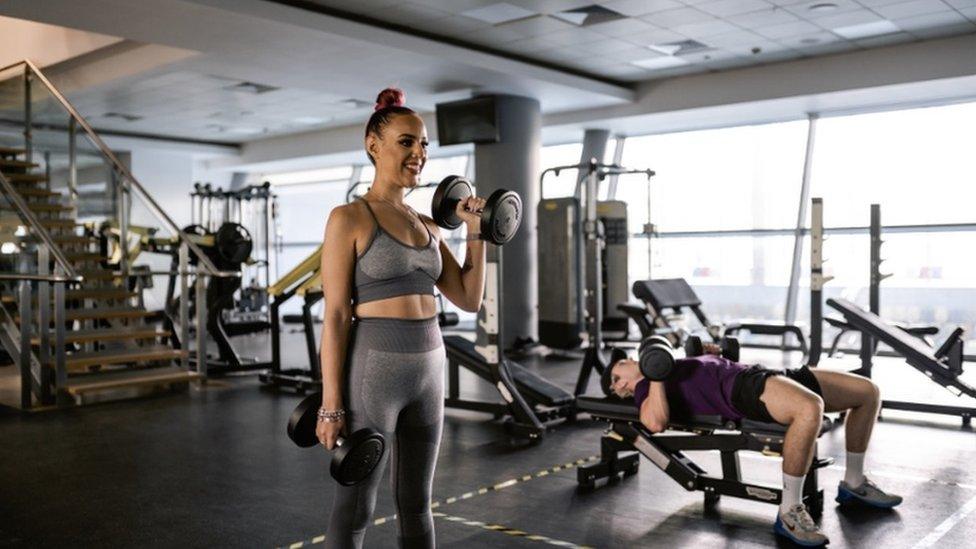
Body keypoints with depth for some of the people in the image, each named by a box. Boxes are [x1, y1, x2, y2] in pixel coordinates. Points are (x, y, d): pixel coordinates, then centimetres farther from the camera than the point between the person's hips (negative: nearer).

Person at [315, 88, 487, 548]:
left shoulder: (426, 226, 13)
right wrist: (332, 404, -14)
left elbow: (470, 299, 12)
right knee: (355, 507, 5)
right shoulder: (348, 219, -7)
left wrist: (475, 231, 6)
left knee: (416, 503, 16)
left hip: (428, 369, 7)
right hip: (372, 369, -6)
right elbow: (335, 316, -11)